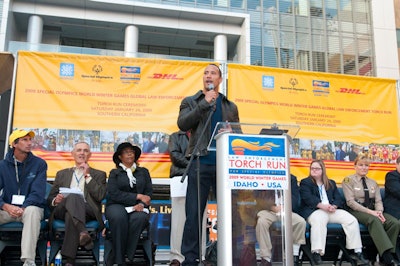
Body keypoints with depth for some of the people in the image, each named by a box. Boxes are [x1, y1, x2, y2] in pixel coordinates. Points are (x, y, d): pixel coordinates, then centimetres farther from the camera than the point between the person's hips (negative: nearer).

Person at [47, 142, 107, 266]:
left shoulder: (99, 174, 22)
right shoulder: (62, 174, 29)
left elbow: (100, 196, 2)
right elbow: (50, 198, 21)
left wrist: (87, 176, 2)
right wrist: (55, 200, -4)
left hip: (87, 211, -1)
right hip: (61, 210, 1)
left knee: (70, 215, -38)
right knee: (73, 197, -36)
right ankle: (83, 232, -55)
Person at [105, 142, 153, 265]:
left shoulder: (143, 171, 22)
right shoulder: (114, 173, 14)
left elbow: (149, 193, 11)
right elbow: (113, 194, -3)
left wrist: (141, 204, -12)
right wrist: (138, 196, -9)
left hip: (137, 208, 1)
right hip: (117, 206, -1)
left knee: (139, 218, -35)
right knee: (119, 217, -37)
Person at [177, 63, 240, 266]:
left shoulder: (230, 106, 19)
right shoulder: (190, 102, 12)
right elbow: (182, 124, -6)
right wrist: (205, 103, -9)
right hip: (200, 163, -2)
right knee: (194, 213, -3)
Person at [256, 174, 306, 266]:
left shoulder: (292, 178, 14)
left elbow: (295, 197, 5)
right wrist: (272, 206, -16)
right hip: (268, 210, -2)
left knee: (301, 221, -26)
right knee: (261, 222, -34)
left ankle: (295, 255, -11)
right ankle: (266, 258, -27)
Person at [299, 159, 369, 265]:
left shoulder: (331, 183, 27)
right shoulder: (305, 182, 14)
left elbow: (339, 198, 14)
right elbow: (308, 198, -4)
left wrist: (334, 206, -10)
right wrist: (322, 205, -19)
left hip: (332, 210, 5)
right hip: (315, 210, -4)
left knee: (352, 220, -20)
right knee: (319, 220, -40)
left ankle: (357, 252, -16)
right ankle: (317, 253, -43)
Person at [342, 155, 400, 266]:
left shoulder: (373, 183, 20)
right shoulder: (348, 180, 1)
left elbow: (378, 201, 12)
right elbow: (350, 202, -9)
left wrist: (379, 211, -13)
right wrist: (370, 212, -18)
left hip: (372, 211, 6)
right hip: (356, 211, -6)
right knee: (374, 220, -37)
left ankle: (389, 254, -18)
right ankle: (388, 257, -40)